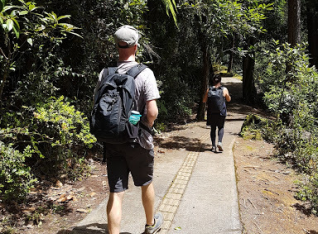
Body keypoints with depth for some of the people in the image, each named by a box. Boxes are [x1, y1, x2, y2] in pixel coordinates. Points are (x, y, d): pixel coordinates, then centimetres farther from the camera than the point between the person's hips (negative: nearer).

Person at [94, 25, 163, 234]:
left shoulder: (106, 73, -1)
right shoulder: (145, 73, -12)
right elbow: (152, 112, -19)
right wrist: (147, 127, 0)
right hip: (138, 141, -2)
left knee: (116, 192, 6)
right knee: (146, 184, 21)